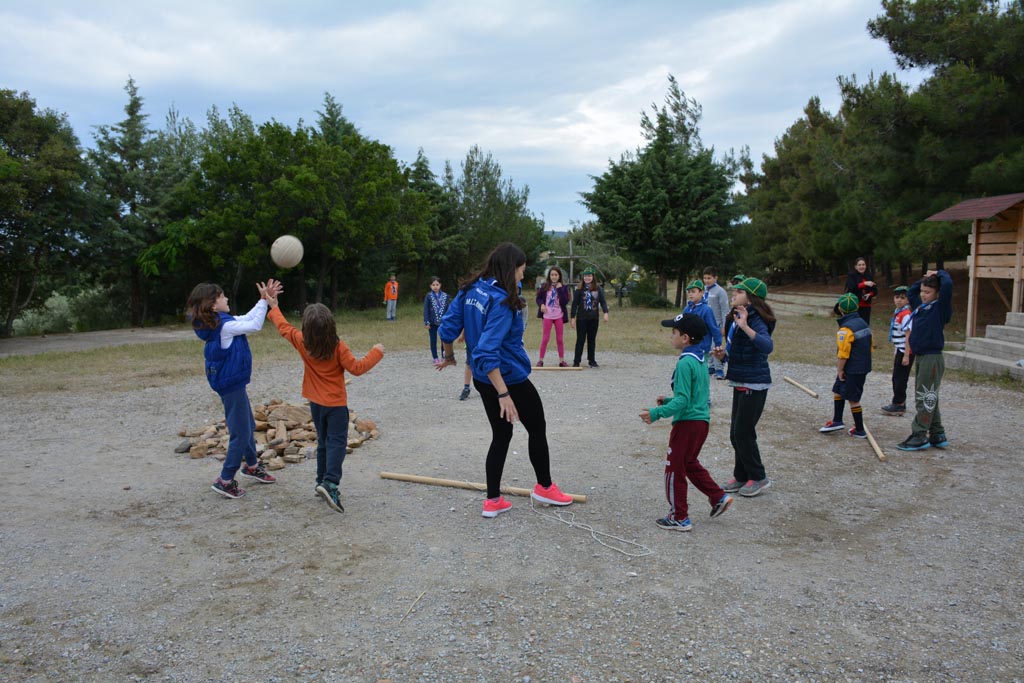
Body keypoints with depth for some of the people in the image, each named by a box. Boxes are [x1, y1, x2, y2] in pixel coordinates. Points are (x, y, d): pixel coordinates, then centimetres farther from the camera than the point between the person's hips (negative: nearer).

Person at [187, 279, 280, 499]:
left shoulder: (220, 321, 4)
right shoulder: (224, 326, -23)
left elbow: (247, 318, 11)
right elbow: (255, 325, -18)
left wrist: (264, 299, 6)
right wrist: (264, 300, -12)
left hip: (232, 382, 10)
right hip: (231, 384, -10)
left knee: (249, 426, 23)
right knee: (241, 433, -2)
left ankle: (251, 465, 41)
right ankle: (225, 480, 6)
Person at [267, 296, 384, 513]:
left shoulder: (302, 343, -6)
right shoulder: (338, 347, -18)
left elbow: (284, 327, 9)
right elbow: (356, 367, -16)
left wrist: (274, 307, 24)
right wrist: (375, 353, -6)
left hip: (315, 403, 5)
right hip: (336, 404, -5)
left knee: (323, 442, 19)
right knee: (337, 442, -8)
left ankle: (321, 480, 23)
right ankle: (330, 482, -25)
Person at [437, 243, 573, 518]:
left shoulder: (469, 290, -1)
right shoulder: (502, 301, -25)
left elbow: (447, 329, 4)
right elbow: (486, 352, -31)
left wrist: (448, 356, 23)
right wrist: (503, 394, -30)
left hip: (483, 380, 8)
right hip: (511, 379, -8)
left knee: (501, 435, 18)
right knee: (537, 429, 15)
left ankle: (493, 501, 22)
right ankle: (544, 487, 31)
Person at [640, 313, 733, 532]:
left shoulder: (685, 363, -19)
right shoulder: (700, 359, 9)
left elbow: (682, 401, -23)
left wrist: (657, 413, -23)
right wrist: (668, 401, 17)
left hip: (688, 423, -9)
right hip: (702, 421, 9)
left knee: (674, 469, 4)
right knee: (690, 464, 26)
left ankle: (679, 518, 13)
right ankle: (719, 497, 25)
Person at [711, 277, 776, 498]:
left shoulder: (755, 321, -19)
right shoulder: (738, 317, 9)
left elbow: (767, 346, -37)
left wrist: (745, 327, -44)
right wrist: (725, 353, 3)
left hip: (754, 384, -9)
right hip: (741, 382, 9)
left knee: (743, 432, -2)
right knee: (736, 433, 14)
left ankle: (758, 477, 14)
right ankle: (741, 476, 26)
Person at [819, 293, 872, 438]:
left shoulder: (846, 329, -22)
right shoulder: (863, 324, 6)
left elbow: (843, 353, -23)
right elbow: (869, 347, 14)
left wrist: (840, 370, -12)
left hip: (852, 370, -9)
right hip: (864, 367, 9)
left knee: (853, 399, 3)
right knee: (838, 391, 19)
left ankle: (859, 431, 12)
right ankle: (837, 421, 23)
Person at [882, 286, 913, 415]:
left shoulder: (906, 315, -16)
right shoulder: (897, 314, 13)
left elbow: (908, 336, -20)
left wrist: (906, 356, -22)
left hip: (905, 352, -9)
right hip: (899, 351, 9)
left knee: (900, 379, -2)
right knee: (896, 378, 16)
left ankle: (898, 404, 5)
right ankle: (899, 403, 25)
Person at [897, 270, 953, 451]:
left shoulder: (940, 307, -8)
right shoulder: (920, 306, 13)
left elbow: (947, 285, -22)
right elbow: (910, 292, 31)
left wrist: (939, 273, -3)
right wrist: (924, 278, 18)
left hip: (932, 358, -8)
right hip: (920, 357, 8)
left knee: (926, 398, -6)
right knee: (928, 398, 13)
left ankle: (920, 436, -4)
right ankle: (937, 435, 21)